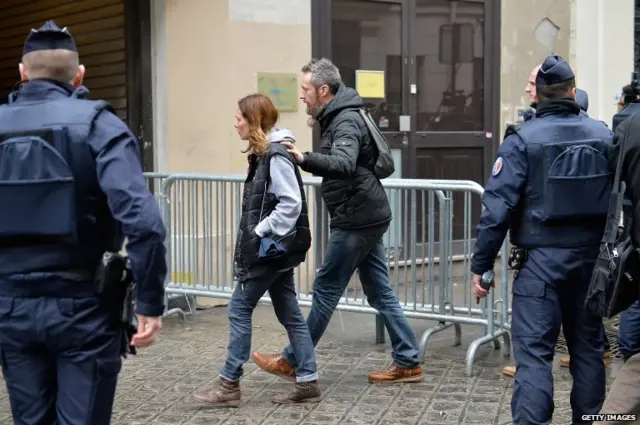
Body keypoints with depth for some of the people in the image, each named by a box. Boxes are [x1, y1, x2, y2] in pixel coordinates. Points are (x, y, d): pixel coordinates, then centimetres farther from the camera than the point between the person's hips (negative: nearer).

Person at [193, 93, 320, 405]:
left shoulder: (276, 155, -16)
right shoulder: (263, 153, 13)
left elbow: (291, 204, -21)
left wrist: (260, 233, -18)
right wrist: (256, 234, 10)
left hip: (271, 247, -10)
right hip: (272, 246, 10)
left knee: (239, 308, -2)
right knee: (289, 314, 10)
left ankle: (229, 384, 7)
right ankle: (307, 382, 15)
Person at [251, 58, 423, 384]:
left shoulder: (347, 121, -18)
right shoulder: (338, 117, 14)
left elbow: (344, 164, -37)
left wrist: (304, 159, -50)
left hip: (356, 219, -10)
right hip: (366, 216, 10)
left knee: (326, 289, -1)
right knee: (379, 292, 11)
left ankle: (292, 362, 10)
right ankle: (408, 362, 16)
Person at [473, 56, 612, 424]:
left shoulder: (523, 138, -9)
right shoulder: (604, 135, 3)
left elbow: (499, 206, -13)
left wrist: (481, 265, -8)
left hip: (542, 257, -4)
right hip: (592, 256, 4)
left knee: (534, 352, -3)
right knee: (588, 347, 17)